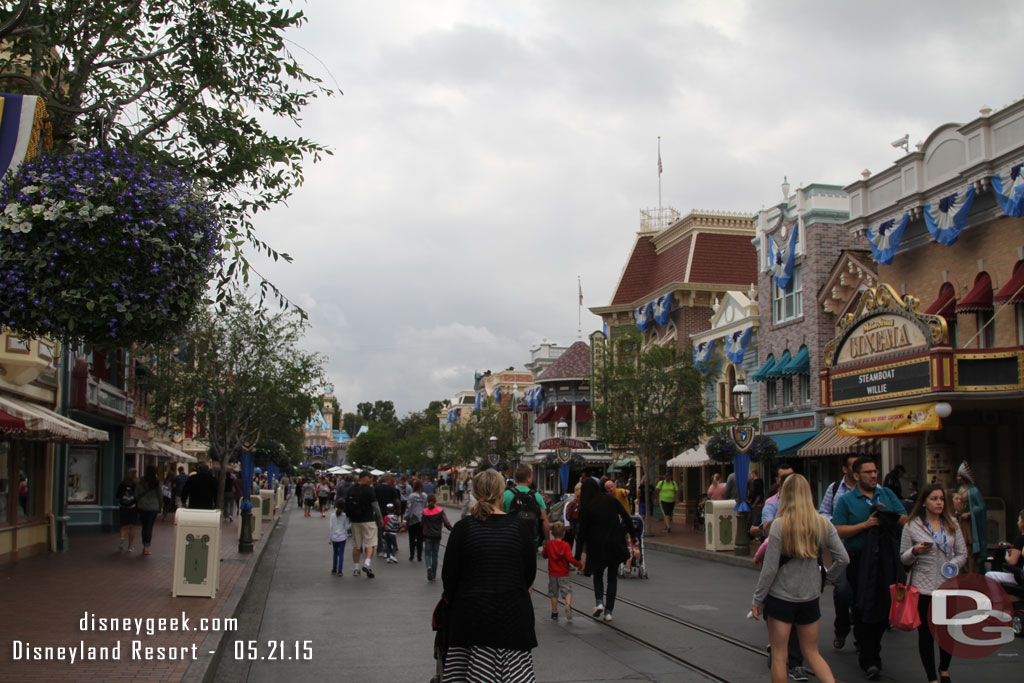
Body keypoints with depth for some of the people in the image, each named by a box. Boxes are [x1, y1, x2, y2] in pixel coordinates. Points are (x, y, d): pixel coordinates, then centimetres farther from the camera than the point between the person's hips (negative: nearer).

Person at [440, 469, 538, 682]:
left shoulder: (463, 528, -4)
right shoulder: (519, 528, 0)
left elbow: (449, 575, 0)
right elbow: (530, 573, 8)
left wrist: (453, 601, 18)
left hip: (472, 614, -1)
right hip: (514, 613, 1)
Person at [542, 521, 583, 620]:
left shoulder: (549, 544, -2)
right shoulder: (565, 545, -12)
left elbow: (544, 555, 12)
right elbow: (570, 558, -20)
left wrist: (544, 547, 28)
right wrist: (579, 564, -9)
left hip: (552, 574, 3)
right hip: (563, 574, -3)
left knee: (554, 594, 14)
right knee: (568, 592, 1)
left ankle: (554, 612, 18)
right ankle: (568, 604, -27)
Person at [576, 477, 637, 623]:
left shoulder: (585, 507, -9)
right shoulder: (611, 500, -3)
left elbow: (582, 532, -6)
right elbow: (626, 517, -2)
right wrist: (633, 535, 8)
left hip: (597, 547, -2)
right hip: (615, 544, 2)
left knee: (598, 575, 20)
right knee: (613, 577, 13)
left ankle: (599, 601, -2)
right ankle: (608, 611, 7)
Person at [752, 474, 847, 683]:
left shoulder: (780, 525, -15)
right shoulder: (822, 523, -4)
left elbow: (770, 568, -14)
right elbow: (843, 559, -5)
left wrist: (757, 599, -4)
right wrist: (827, 577, 13)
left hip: (781, 597, -4)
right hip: (810, 596, 4)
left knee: (779, 655, 8)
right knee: (812, 653, 17)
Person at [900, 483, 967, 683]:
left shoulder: (952, 524, 8)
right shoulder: (912, 526, -1)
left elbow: (962, 553, 11)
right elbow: (903, 559, 3)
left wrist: (953, 564, -8)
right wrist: (915, 551, -17)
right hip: (924, 588, -3)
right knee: (926, 633, 2)